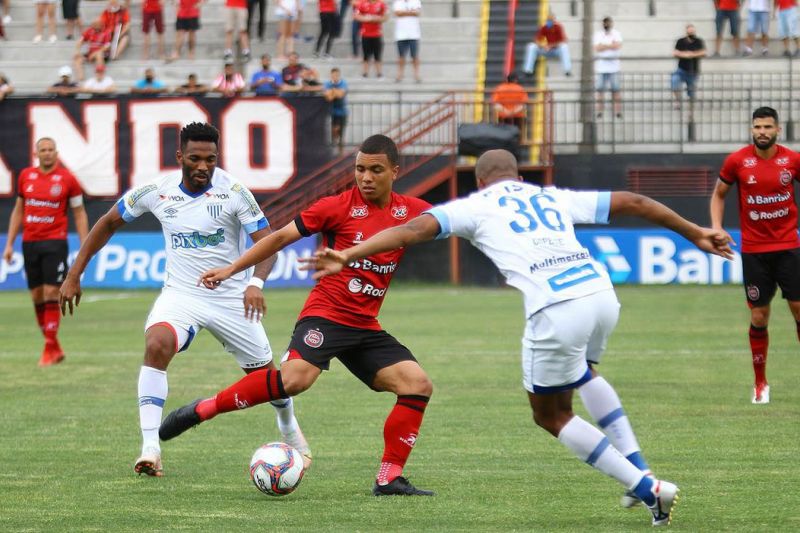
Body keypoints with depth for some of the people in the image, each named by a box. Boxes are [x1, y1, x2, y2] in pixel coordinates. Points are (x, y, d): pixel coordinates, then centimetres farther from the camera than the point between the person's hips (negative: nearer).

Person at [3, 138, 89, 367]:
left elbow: (79, 213, 4)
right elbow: (18, 211, 16)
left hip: (55, 242, -4)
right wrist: (9, 243, 12)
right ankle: (55, 348, 14)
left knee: (51, 293, -11)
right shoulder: (26, 176, 8)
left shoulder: (67, 179, -2)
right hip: (30, 243, 4)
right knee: (37, 296, 5)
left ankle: (50, 348, -9)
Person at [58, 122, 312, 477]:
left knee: (264, 373, 12)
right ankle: (150, 448, -30)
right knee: (156, 345, -30)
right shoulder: (156, 191, -8)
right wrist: (74, 275, 2)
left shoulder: (233, 192, -16)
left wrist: (256, 283, -38)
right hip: (180, 294, 0)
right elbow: (109, 223, 6)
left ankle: (289, 429, 47)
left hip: (231, 297, 0)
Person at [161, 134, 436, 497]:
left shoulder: (411, 211, 7)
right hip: (326, 314, -5)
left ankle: (389, 479, -2)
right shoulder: (340, 206, -4)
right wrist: (232, 269, -4)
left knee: (418, 385, -8)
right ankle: (201, 410, -18)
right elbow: (281, 236, -1)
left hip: (366, 327, 6)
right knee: (295, 377, -31)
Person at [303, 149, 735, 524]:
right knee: (582, 374, 37)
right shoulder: (554, 197, 27)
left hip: (555, 310, -5)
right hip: (602, 293, 5)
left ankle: (648, 489, 8)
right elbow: (633, 203, 31)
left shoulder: (474, 206, 16)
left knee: (551, 415, 17)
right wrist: (695, 233, 40)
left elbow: (415, 229, 2)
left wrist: (348, 256, -3)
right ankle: (637, 467, 27)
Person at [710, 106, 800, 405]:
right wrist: (716, 229, -2)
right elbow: (719, 194, 10)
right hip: (754, 251, 0)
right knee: (759, 317, 2)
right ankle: (760, 383, 15)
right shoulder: (737, 161, -4)